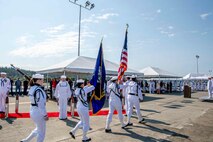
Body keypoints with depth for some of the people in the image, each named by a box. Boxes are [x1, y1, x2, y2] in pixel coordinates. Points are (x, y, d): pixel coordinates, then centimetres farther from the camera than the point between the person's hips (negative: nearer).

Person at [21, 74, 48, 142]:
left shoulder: (32, 88, 6)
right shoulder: (38, 90, -23)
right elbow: (40, 104, -24)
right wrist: (45, 115, -17)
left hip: (33, 111, 9)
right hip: (38, 113, -9)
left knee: (38, 129, 27)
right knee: (41, 132, 9)